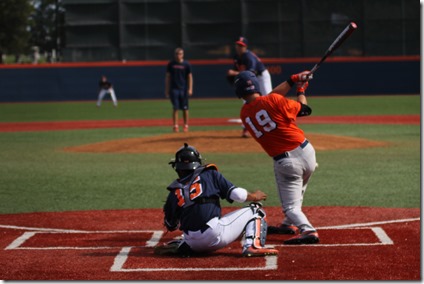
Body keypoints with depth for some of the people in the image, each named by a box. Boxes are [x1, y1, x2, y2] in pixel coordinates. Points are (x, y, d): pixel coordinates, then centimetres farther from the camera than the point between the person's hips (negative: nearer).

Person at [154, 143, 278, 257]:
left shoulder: (174, 191, 13)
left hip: (193, 243, 4)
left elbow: (171, 226, 18)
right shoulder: (210, 174, 6)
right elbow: (236, 194, 1)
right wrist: (254, 196, 19)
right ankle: (253, 246, -15)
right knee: (255, 210, 9)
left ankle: (177, 246, 8)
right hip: (215, 232, -4)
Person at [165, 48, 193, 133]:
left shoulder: (186, 64, 1)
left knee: (185, 108, 4)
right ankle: (175, 126, -3)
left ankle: (186, 126, 14)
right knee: (175, 108, -5)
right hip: (174, 89, 0)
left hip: (184, 89, 0)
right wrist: (166, 90, 4)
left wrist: (190, 89, -8)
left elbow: (190, 77, 2)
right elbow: (168, 77, 8)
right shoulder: (171, 64, 4)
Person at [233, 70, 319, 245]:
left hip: (284, 163, -1)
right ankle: (289, 224, 40)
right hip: (306, 152, 1)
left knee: (291, 205, 2)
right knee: (297, 192, 29)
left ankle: (308, 230, -22)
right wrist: (301, 90, 20)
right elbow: (304, 110, 1)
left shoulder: (244, 114, 2)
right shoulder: (274, 100, -10)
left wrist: (292, 81, 18)